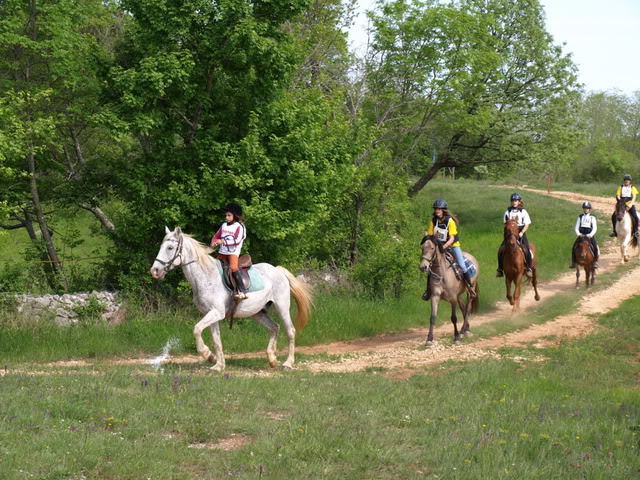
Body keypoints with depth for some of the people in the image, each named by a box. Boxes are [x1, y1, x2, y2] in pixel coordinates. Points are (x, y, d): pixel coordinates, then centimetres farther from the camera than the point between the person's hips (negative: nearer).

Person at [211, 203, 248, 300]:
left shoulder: (239, 227, -6)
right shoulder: (224, 226, 13)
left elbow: (237, 241, -16)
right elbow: (216, 236, 19)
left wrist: (223, 241, -21)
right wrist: (214, 242, -4)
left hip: (233, 252, -7)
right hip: (222, 252, 7)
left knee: (233, 268, -28)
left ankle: (242, 291, -30)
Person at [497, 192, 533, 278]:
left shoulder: (523, 212, 2)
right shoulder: (508, 211, 7)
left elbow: (527, 224, -1)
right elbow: (505, 223, 10)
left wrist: (522, 232, -15)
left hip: (521, 233, -2)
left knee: (527, 250, -23)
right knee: (501, 250, -11)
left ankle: (529, 268, -12)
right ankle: (500, 269, 1)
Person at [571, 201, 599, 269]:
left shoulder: (592, 218, 5)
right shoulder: (580, 217, 11)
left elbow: (595, 228, -3)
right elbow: (577, 227, 8)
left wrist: (591, 235, -19)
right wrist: (578, 233, -11)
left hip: (590, 235, -2)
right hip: (581, 235, 2)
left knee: (595, 247, -22)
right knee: (574, 247, -13)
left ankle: (595, 262, -12)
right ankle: (573, 262, -3)